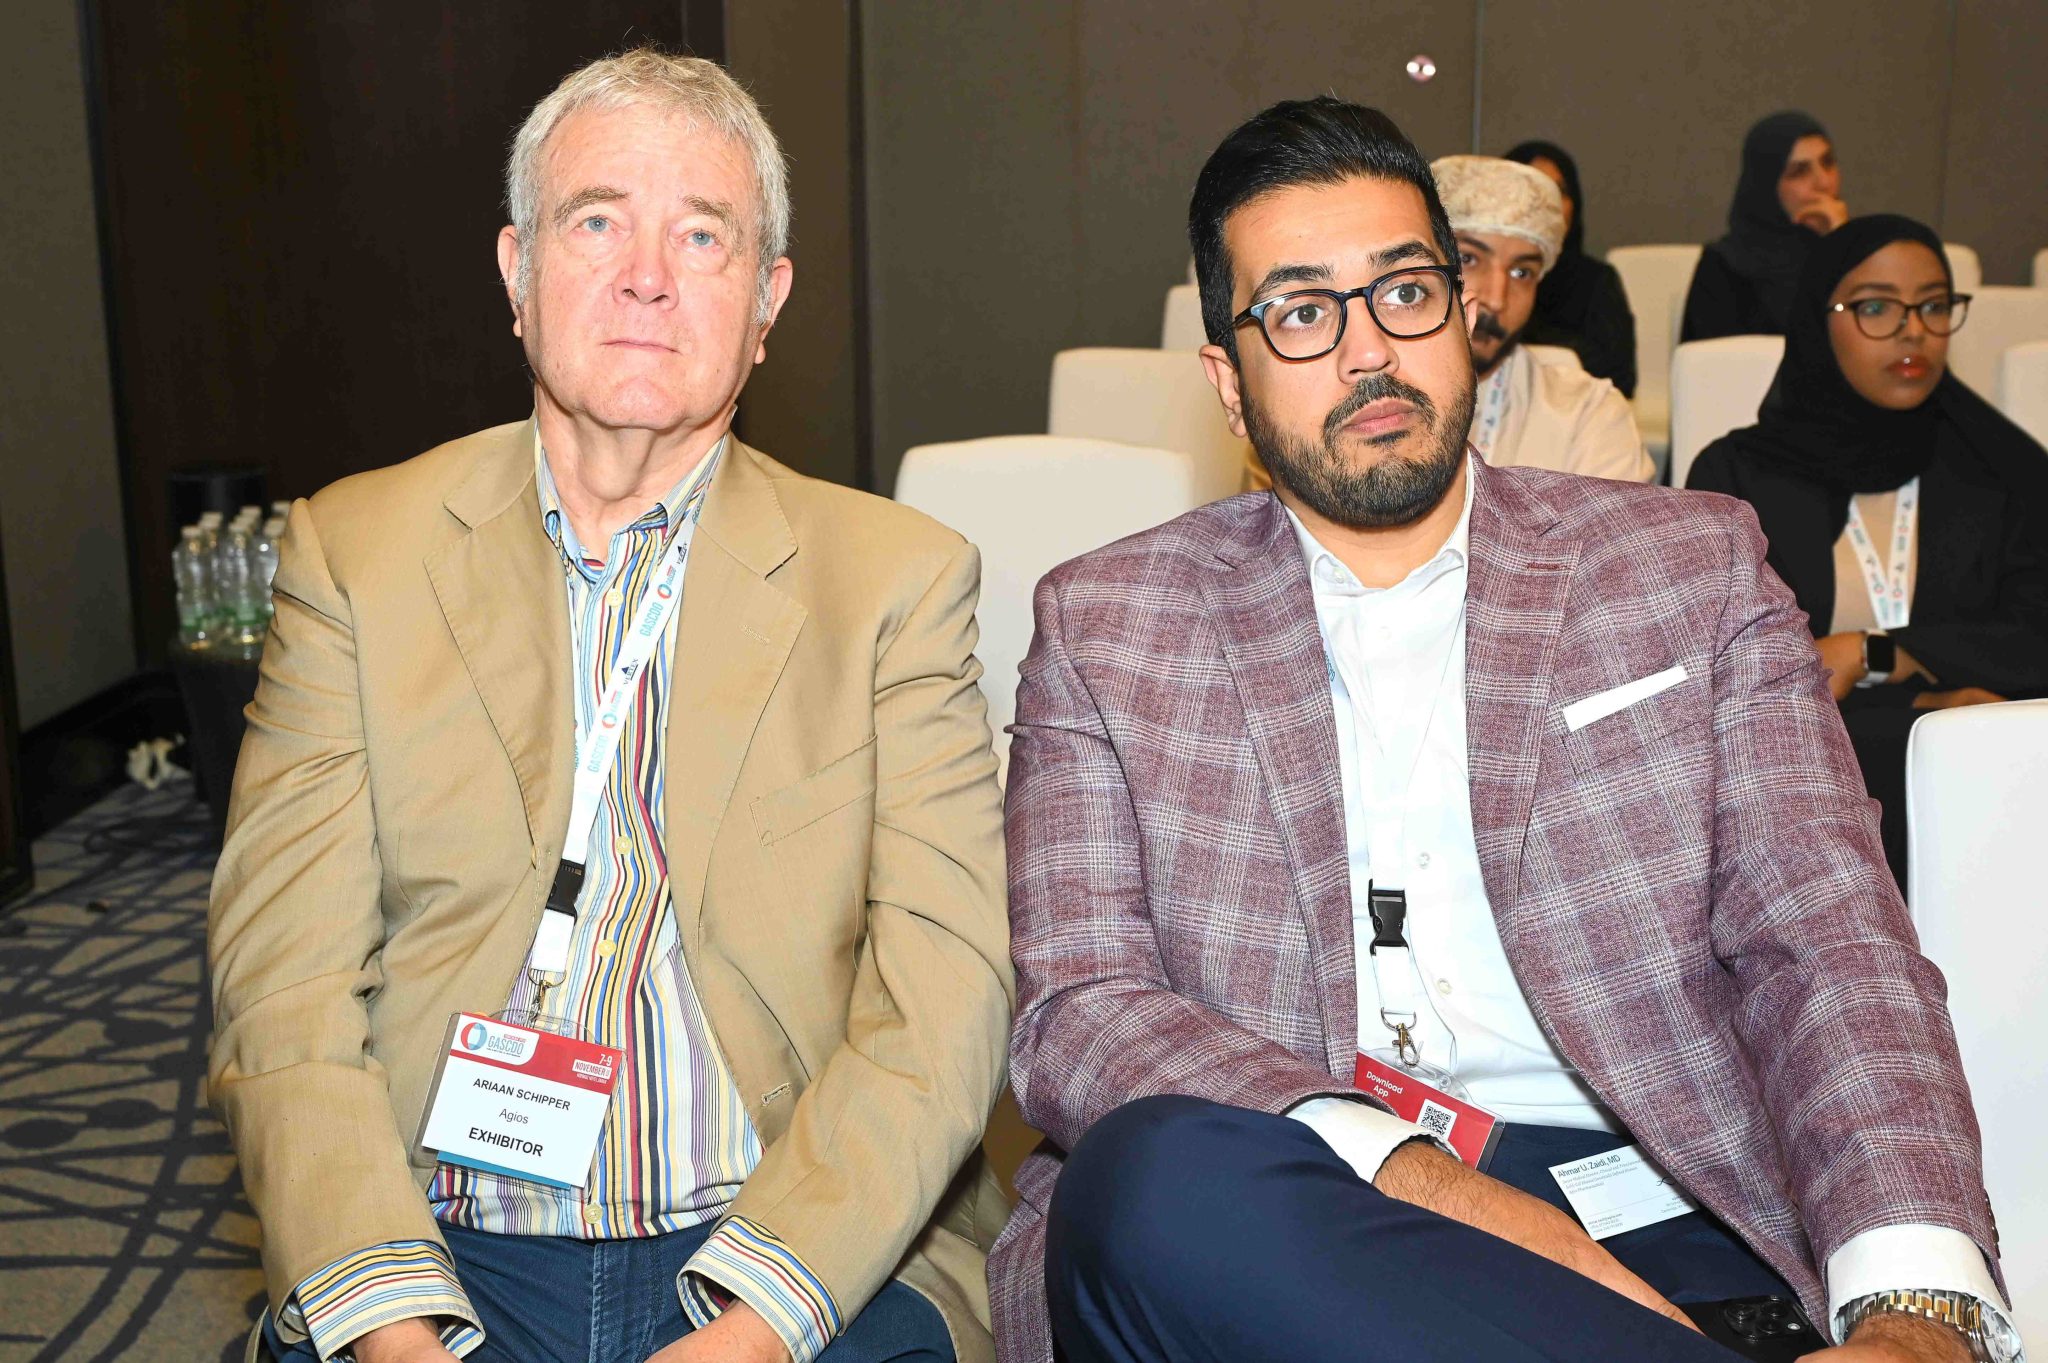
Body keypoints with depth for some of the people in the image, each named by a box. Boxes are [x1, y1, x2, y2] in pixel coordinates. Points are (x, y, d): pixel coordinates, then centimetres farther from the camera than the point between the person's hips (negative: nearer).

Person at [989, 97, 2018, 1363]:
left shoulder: (1694, 569, 11)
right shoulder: (1105, 628, 8)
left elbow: (1828, 945, 1)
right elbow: (1077, 1013, -3)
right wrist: (1400, 1169, -21)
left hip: (1640, 1225, -3)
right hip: (1295, 1216, 4)